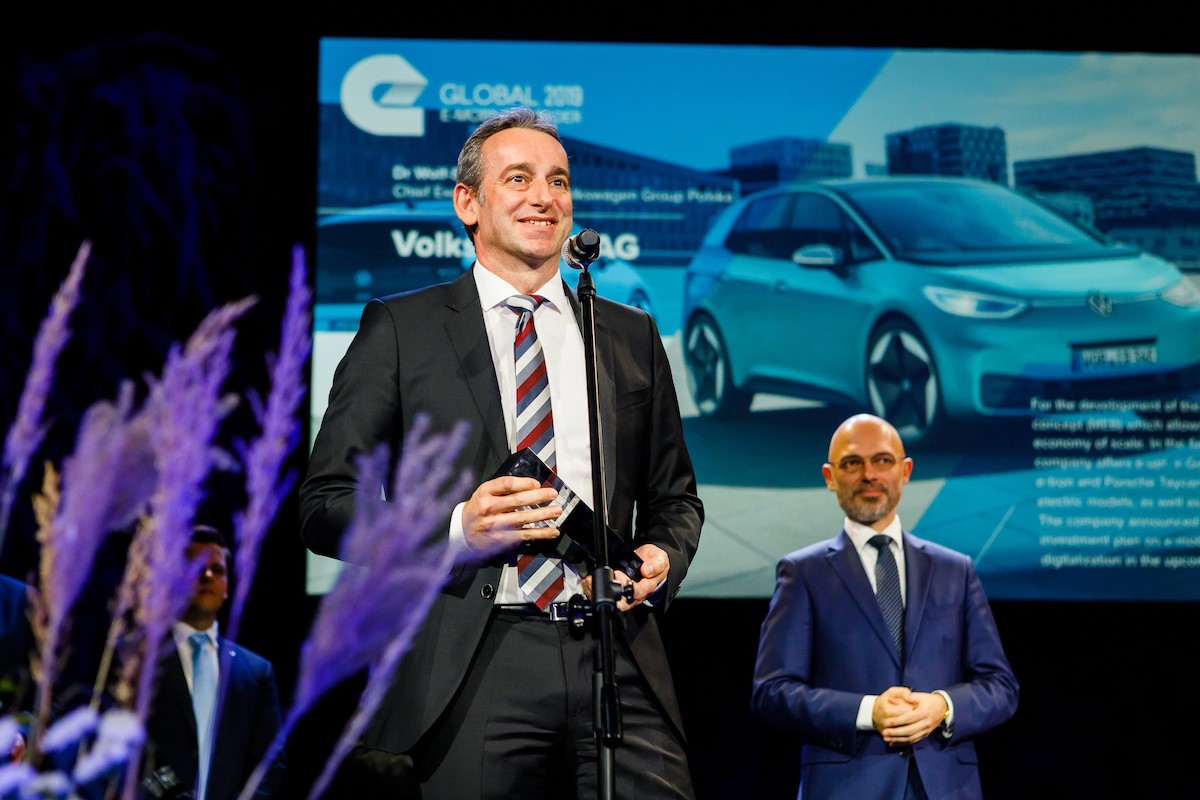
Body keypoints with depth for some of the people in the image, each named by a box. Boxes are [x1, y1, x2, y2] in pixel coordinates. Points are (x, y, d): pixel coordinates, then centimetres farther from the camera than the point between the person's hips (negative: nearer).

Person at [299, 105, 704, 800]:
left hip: (619, 661, 3)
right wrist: (455, 528, -12)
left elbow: (675, 498, 24)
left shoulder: (632, 335, 18)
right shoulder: (400, 328, 7)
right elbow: (325, 505, 3)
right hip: (472, 672, -2)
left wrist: (660, 560, 2)